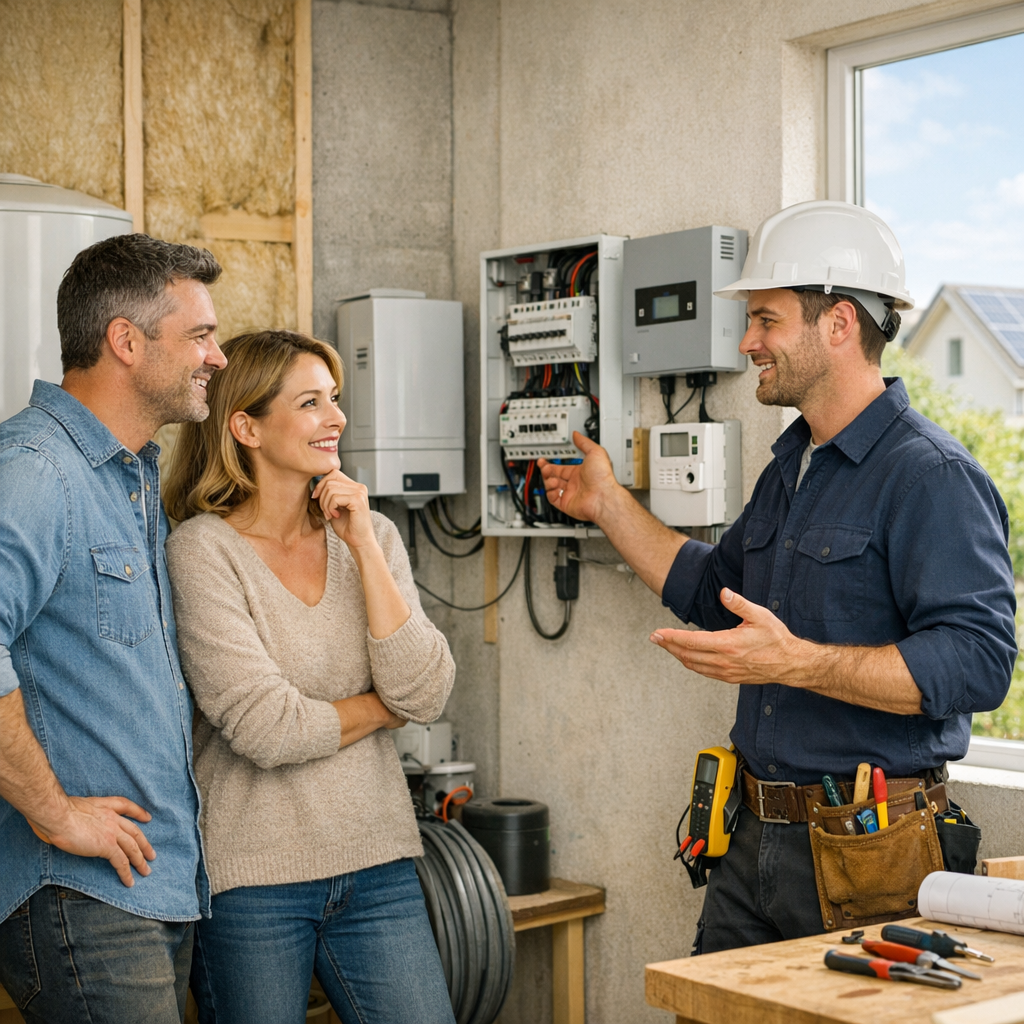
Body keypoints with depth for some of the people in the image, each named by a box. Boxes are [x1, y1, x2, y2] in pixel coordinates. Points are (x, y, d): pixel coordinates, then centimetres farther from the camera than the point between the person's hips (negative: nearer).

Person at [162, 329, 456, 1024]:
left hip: (376, 862, 4)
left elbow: (429, 694, -6)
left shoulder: (372, 534, 6)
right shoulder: (204, 549, -10)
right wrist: (385, 705, -3)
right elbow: (265, 729, -17)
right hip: (252, 876, -4)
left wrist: (363, 547, -9)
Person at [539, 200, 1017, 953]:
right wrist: (611, 505, 23)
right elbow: (714, 590, 29)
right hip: (755, 836, 9)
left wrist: (795, 662, -31)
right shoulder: (790, 466, 14)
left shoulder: (932, 475, -16)